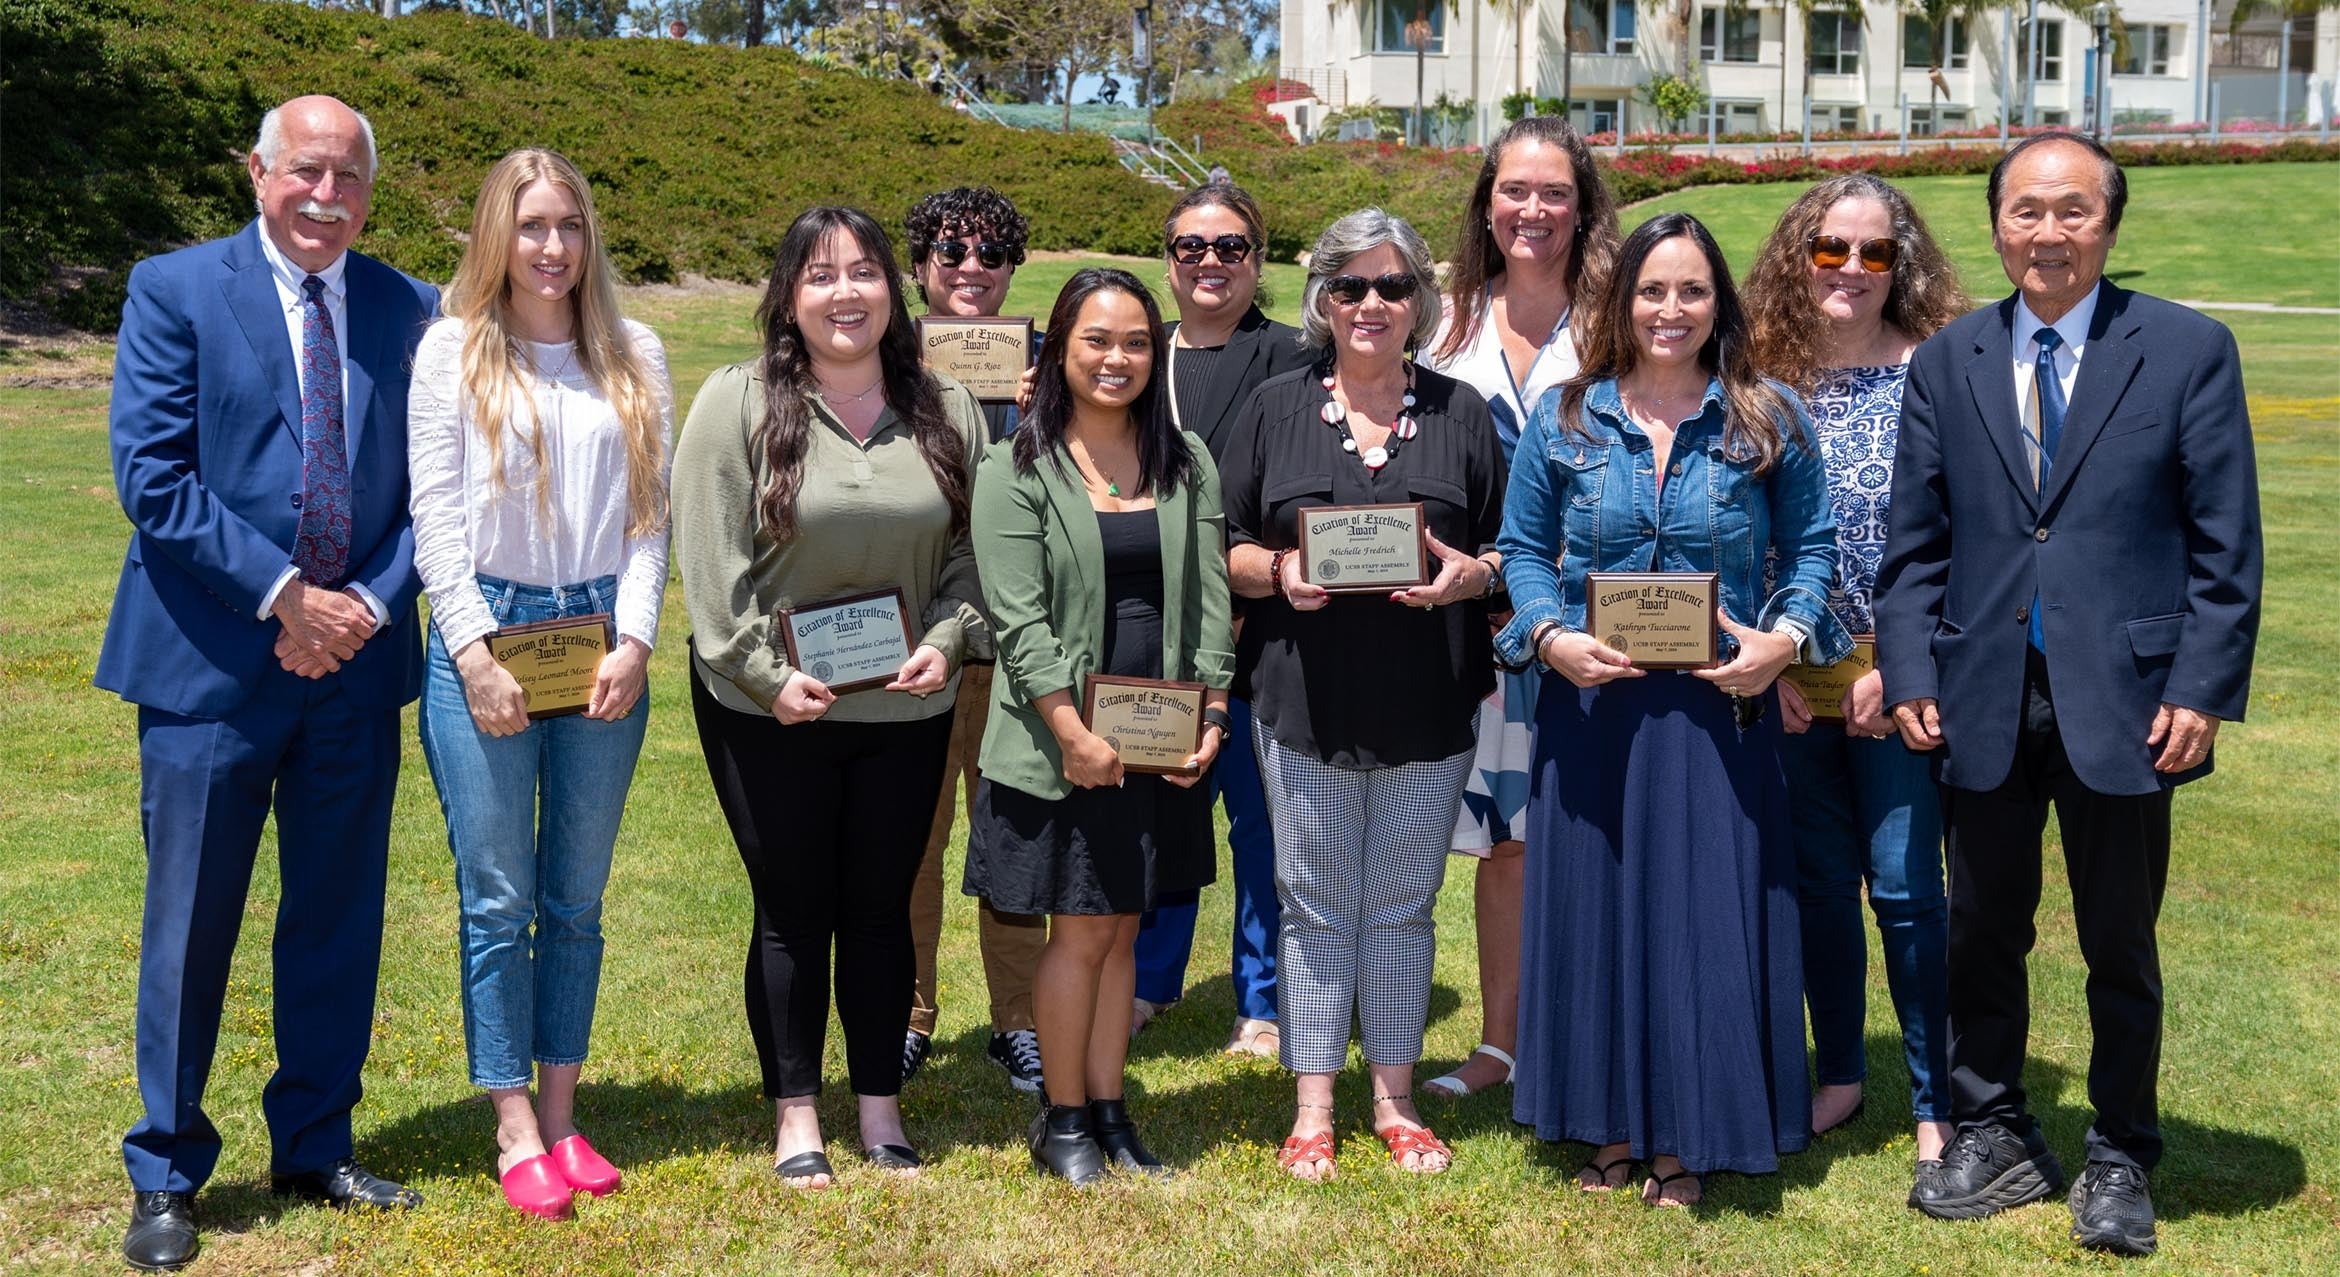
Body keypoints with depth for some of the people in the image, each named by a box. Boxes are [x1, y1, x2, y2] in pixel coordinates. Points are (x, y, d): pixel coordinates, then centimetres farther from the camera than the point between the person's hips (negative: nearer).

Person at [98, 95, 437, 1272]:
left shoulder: (408, 311, 7)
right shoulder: (175, 290, -2)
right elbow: (151, 474, -9)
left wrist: (370, 606, -10)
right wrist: (285, 593, -15)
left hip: (357, 662, 3)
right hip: (212, 659, -3)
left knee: (339, 921, 11)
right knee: (189, 927, 5)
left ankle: (314, 1150, 27)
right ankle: (166, 1176, 20)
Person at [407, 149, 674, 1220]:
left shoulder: (635, 356, 9)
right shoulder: (453, 348, 1)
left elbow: (650, 510, 6)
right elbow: (435, 514, -3)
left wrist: (634, 640, -5)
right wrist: (477, 653, -11)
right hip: (485, 632, -2)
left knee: (577, 898, 9)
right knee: (498, 898, 1)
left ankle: (562, 1114, 19)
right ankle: (515, 1133, 9)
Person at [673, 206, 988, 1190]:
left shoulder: (947, 411, 5)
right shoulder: (738, 403, -6)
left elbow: (971, 552, 9)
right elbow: (709, 559, -10)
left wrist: (945, 641, -7)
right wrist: (765, 674, -15)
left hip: (905, 708, 3)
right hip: (768, 709, -3)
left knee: (881, 909, 12)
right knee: (792, 914, 7)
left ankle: (881, 1111, 24)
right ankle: (796, 1119, 20)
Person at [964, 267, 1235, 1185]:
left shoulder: (1186, 462, 8)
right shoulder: (1018, 469, -5)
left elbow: (1210, 597, 6)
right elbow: (1018, 616, -12)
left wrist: (1213, 712, -3)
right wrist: (1072, 732, -18)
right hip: (1063, 743, -4)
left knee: (1122, 926, 11)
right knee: (1080, 929, 1)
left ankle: (1108, 1111, 22)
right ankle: (1062, 1121, 16)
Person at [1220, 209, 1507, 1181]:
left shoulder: (1461, 413, 8)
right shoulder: (1275, 408, 7)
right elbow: (1227, 551, 6)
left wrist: (1469, 574, -12)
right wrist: (1278, 573, -14)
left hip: (1428, 704, 1)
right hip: (1304, 699, 0)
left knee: (1402, 905, 9)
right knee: (1314, 905, 5)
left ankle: (1396, 1101, 22)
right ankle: (1313, 1109, 16)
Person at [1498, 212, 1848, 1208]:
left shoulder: (1768, 422, 2)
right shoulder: (1563, 422, 4)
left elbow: (1810, 546, 5)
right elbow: (1523, 549, 7)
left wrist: (1787, 635, -12)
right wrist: (1550, 636, -10)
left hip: (1717, 708, -1)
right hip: (1592, 703, 1)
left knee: (1705, 908, 2)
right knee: (1595, 901, 7)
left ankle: (1687, 1138, 16)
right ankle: (1611, 1125, 22)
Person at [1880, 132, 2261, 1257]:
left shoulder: (2189, 350, -1)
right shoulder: (1945, 364, 7)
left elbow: (2225, 543, -3)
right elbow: (1914, 544, 8)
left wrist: (2204, 689, -10)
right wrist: (1910, 677, -1)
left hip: (2126, 703, -2)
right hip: (1984, 701, 2)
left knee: (2121, 947, 10)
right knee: (1981, 935, 11)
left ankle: (2120, 1161, 26)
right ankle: (1994, 1140, 28)